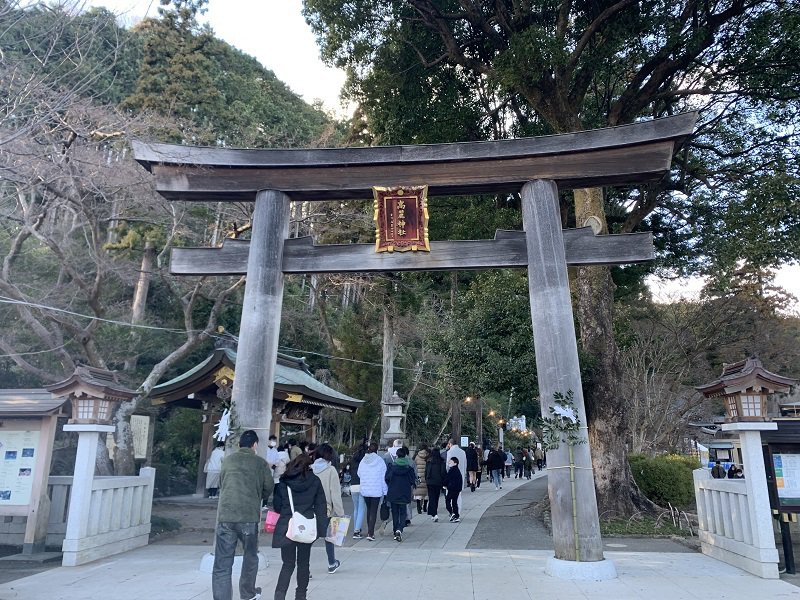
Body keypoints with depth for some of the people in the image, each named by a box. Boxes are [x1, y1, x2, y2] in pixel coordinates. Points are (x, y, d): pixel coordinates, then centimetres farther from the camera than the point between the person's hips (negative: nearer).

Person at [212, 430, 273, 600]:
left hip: (225, 515, 1)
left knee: (222, 562, 4)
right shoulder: (260, 463, 2)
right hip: (249, 516, -1)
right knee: (250, 556, 20)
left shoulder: (227, 460, 9)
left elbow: (221, 484, 18)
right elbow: (269, 487, 6)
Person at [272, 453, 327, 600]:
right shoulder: (315, 481, -1)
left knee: (288, 564, 7)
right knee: (303, 563, 16)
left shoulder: (282, 481, -1)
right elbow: (321, 505, 0)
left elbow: (276, 505, 5)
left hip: (286, 527, 0)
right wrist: (322, 527, 3)